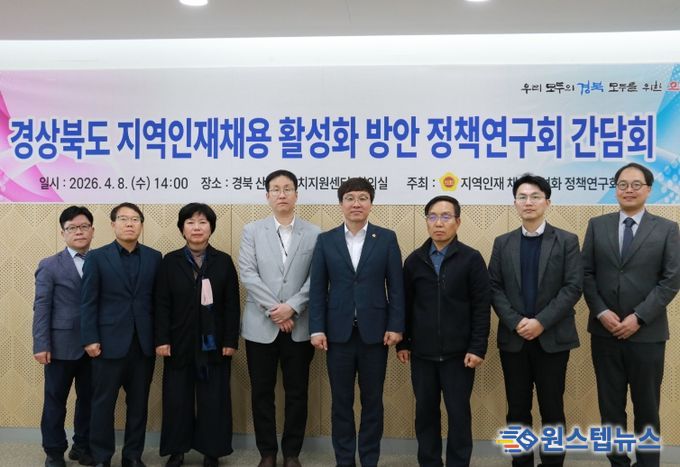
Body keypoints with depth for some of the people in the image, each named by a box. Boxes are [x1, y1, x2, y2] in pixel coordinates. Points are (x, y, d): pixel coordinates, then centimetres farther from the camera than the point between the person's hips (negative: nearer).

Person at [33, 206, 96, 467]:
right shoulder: (49, 266, 1)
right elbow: (41, 307, -4)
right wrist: (41, 345, -10)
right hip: (61, 345, -2)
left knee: (88, 399, 12)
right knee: (55, 400, 8)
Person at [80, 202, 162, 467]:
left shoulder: (154, 257, 7)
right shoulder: (96, 257, 1)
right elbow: (88, 303, -2)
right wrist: (90, 339, -9)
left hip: (144, 343, 2)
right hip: (109, 342, -2)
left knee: (139, 403, 9)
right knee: (103, 403, 6)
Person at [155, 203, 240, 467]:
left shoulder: (223, 261, 2)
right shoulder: (170, 261, 2)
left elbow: (232, 305, 0)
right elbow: (162, 305, 0)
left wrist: (231, 340, -5)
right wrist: (162, 339, -7)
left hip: (213, 343, 0)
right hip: (180, 342, 0)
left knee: (214, 399, 6)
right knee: (177, 398, 8)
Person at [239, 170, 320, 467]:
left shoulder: (314, 233, 3)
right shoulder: (252, 231, 4)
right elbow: (248, 274, -5)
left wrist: (292, 307, -15)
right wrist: (273, 309, -14)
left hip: (299, 326, 0)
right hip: (261, 326, 0)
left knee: (297, 393, 7)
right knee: (262, 392, 8)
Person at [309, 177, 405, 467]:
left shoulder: (387, 238, 3)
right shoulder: (325, 240, 5)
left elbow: (396, 286, 0)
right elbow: (317, 288, 2)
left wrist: (395, 326, -6)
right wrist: (317, 328, -5)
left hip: (374, 331, 0)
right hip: (338, 332, 1)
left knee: (372, 401, 9)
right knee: (341, 402, 9)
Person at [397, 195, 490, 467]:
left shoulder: (472, 259, -3)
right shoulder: (414, 260, 6)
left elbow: (481, 308, -5)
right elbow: (405, 305, 10)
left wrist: (478, 348, -10)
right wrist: (403, 343, 6)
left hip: (458, 353, -3)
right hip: (422, 353, 3)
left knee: (459, 414, 6)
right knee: (425, 413, 11)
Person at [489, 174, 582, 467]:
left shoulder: (567, 241, 1)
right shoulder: (502, 243, 8)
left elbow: (573, 287, -7)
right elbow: (494, 288, 3)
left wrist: (541, 322, -15)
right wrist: (515, 322, -11)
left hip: (552, 338, -2)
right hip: (513, 338, 2)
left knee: (552, 409, 6)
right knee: (517, 409, 8)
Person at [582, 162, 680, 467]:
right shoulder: (597, 225, 6)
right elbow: (586, 273, 3)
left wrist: (638, 317, -13)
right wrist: (601, 312, -10)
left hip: (647, 333, -1)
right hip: (604, 331, 2)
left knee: (646, 407, 9)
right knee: (610, 405, 10)